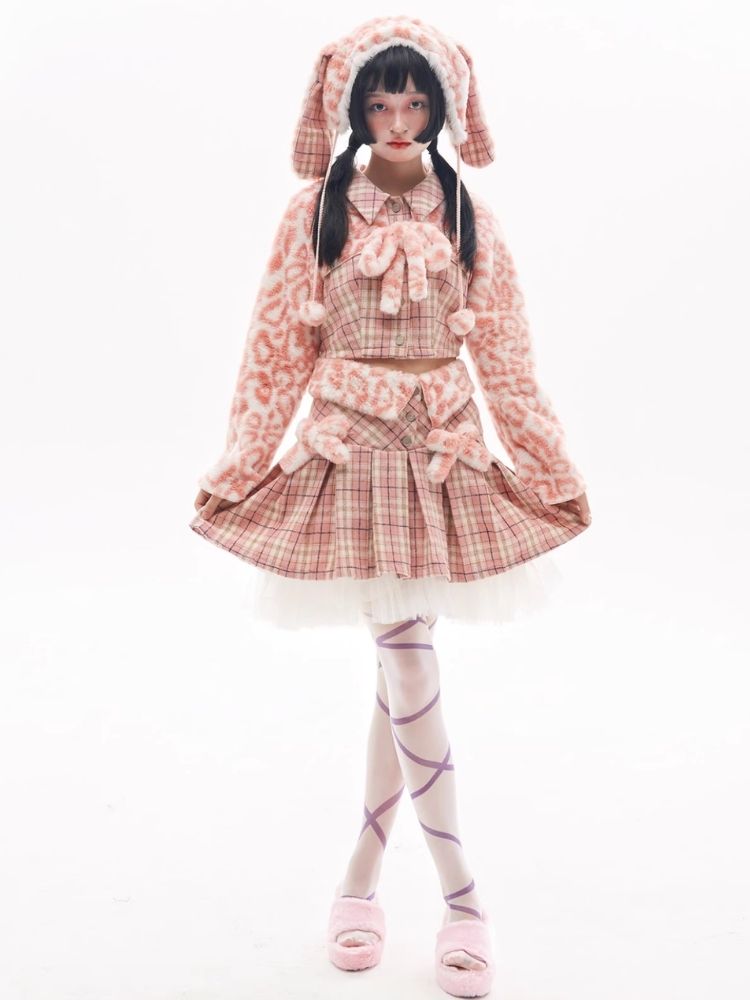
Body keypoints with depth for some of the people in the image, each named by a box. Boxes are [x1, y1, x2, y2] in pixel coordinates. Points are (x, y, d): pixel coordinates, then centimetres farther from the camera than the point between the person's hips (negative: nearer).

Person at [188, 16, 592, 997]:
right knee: (408, 658, -7)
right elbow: (278, 348, 2)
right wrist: (238, 466, 1)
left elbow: (505, 353, 7)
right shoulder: (316, 211, 0)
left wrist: (552, 466, 7)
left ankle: (363, 873, 21)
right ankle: (462, 895, 3)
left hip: (445, 450, 2)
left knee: (400, 660, 6)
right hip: (349, 445, -2)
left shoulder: (467, 216, 5)